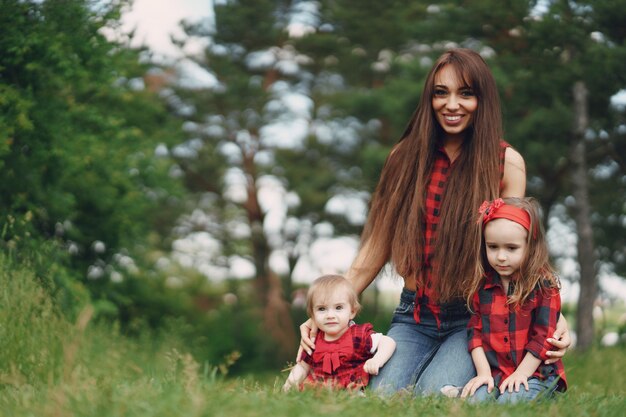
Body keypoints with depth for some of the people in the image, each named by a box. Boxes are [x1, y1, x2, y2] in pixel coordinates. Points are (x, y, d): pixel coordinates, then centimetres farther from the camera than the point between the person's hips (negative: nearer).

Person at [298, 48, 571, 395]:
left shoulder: (505, 163, -1)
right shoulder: (406, 157, 6)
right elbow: (375, 250, 8)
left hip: (472, 318, -2)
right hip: (413, 317, 2)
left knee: (434, 395, -26)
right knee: (382, 397, -22)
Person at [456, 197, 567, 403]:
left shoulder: (544, 285, -3)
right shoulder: (482, 285, 10)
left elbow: (543, 336, -5)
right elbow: (475, 331, 8)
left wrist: (521, 373, -10)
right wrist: (483, 371, -4)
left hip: (535, 372, -2)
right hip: (494, 373, 2)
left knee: (510, 401, -32)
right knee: (474, 399, -29)